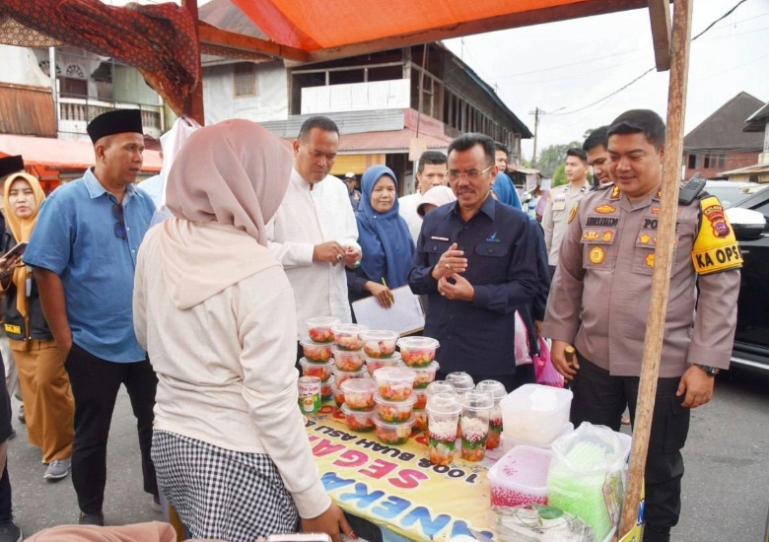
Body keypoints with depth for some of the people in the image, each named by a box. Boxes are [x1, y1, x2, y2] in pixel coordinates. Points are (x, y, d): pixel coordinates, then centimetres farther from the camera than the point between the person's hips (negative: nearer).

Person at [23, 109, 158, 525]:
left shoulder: (145, 203, 4)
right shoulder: (66, 201, -9)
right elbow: (46, 271, -11)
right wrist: (65, 339, -11)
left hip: (147, 341, 4)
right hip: (93, 345, -4)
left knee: (156, 422, 16)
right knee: (91, 435, 13)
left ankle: (159, 488, 38)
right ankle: (90, 514, 33)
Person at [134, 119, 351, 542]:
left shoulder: (156, 244, -4)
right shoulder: (257, 273, -24)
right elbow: (272, 402, -22)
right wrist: (313, 501, -11)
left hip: (169, 440, 7)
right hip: (236, 459, -6)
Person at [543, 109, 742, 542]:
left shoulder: (696, 209, -7)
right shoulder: (593, 206, 5)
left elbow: (721, 288, -7)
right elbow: (569, 277, 10)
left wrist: (704, 364, -12)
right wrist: (560, 335, 5)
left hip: (663, 367, -3)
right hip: (593, 360, 4)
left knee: (658, 470, 16)